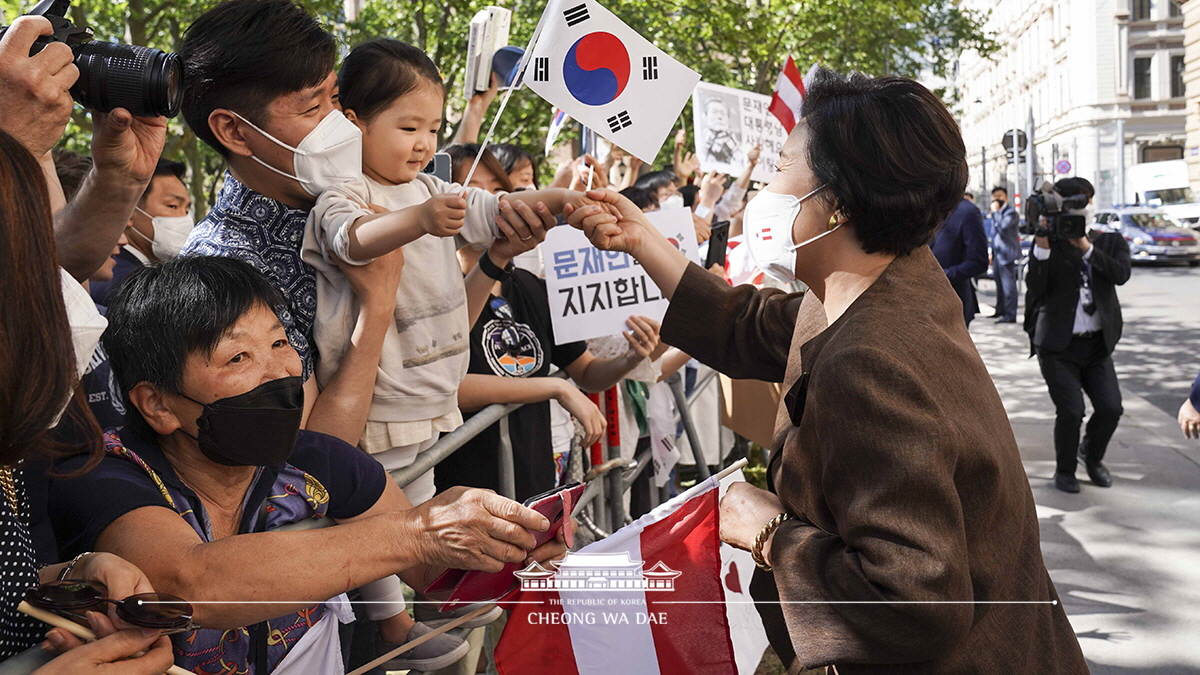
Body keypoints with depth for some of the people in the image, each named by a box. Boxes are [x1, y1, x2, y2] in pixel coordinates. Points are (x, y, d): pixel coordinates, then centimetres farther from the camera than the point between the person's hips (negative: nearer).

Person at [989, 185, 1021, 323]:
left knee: (1008, 285, -11)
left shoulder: (1011, 213, -10)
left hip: (1007, 254, -9)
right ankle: (1000, 310, 26)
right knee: (999, 284, 16)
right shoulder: (996, 214, 18)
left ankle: (1010, 315, -12)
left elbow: (1003, 226, -27)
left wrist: (997, 212, -17)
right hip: (997, 254, 9)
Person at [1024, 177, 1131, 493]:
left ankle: (1091, 455, 26)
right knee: (1070, 411, -10)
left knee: (1111, 408, -5)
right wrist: (1042, 244, -22)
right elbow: (1035, 287, -14)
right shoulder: (1050, 244, -1)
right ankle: (1064, 470, 16)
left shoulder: (1110, 241, 5)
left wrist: (1086, 246, -21)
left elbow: (1121, 274, -15)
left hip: (1097, 345, 3)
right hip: (1059, 347, -3)